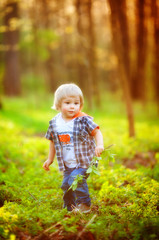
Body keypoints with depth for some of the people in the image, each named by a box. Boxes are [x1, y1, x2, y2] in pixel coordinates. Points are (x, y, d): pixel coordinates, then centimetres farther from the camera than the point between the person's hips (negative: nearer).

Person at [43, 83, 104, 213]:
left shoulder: (84, 120, -12)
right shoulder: (54, 123, 1)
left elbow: (96, 132, -6)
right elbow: (53, 141, 14)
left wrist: (99, 145, -23)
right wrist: (50, 159, 19)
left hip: (83, 161, -5)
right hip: (67, 164, 5)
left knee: (76, 179, -22)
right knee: (66, 185, 8)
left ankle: (84, 205, -5)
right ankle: (69, 207, 30)